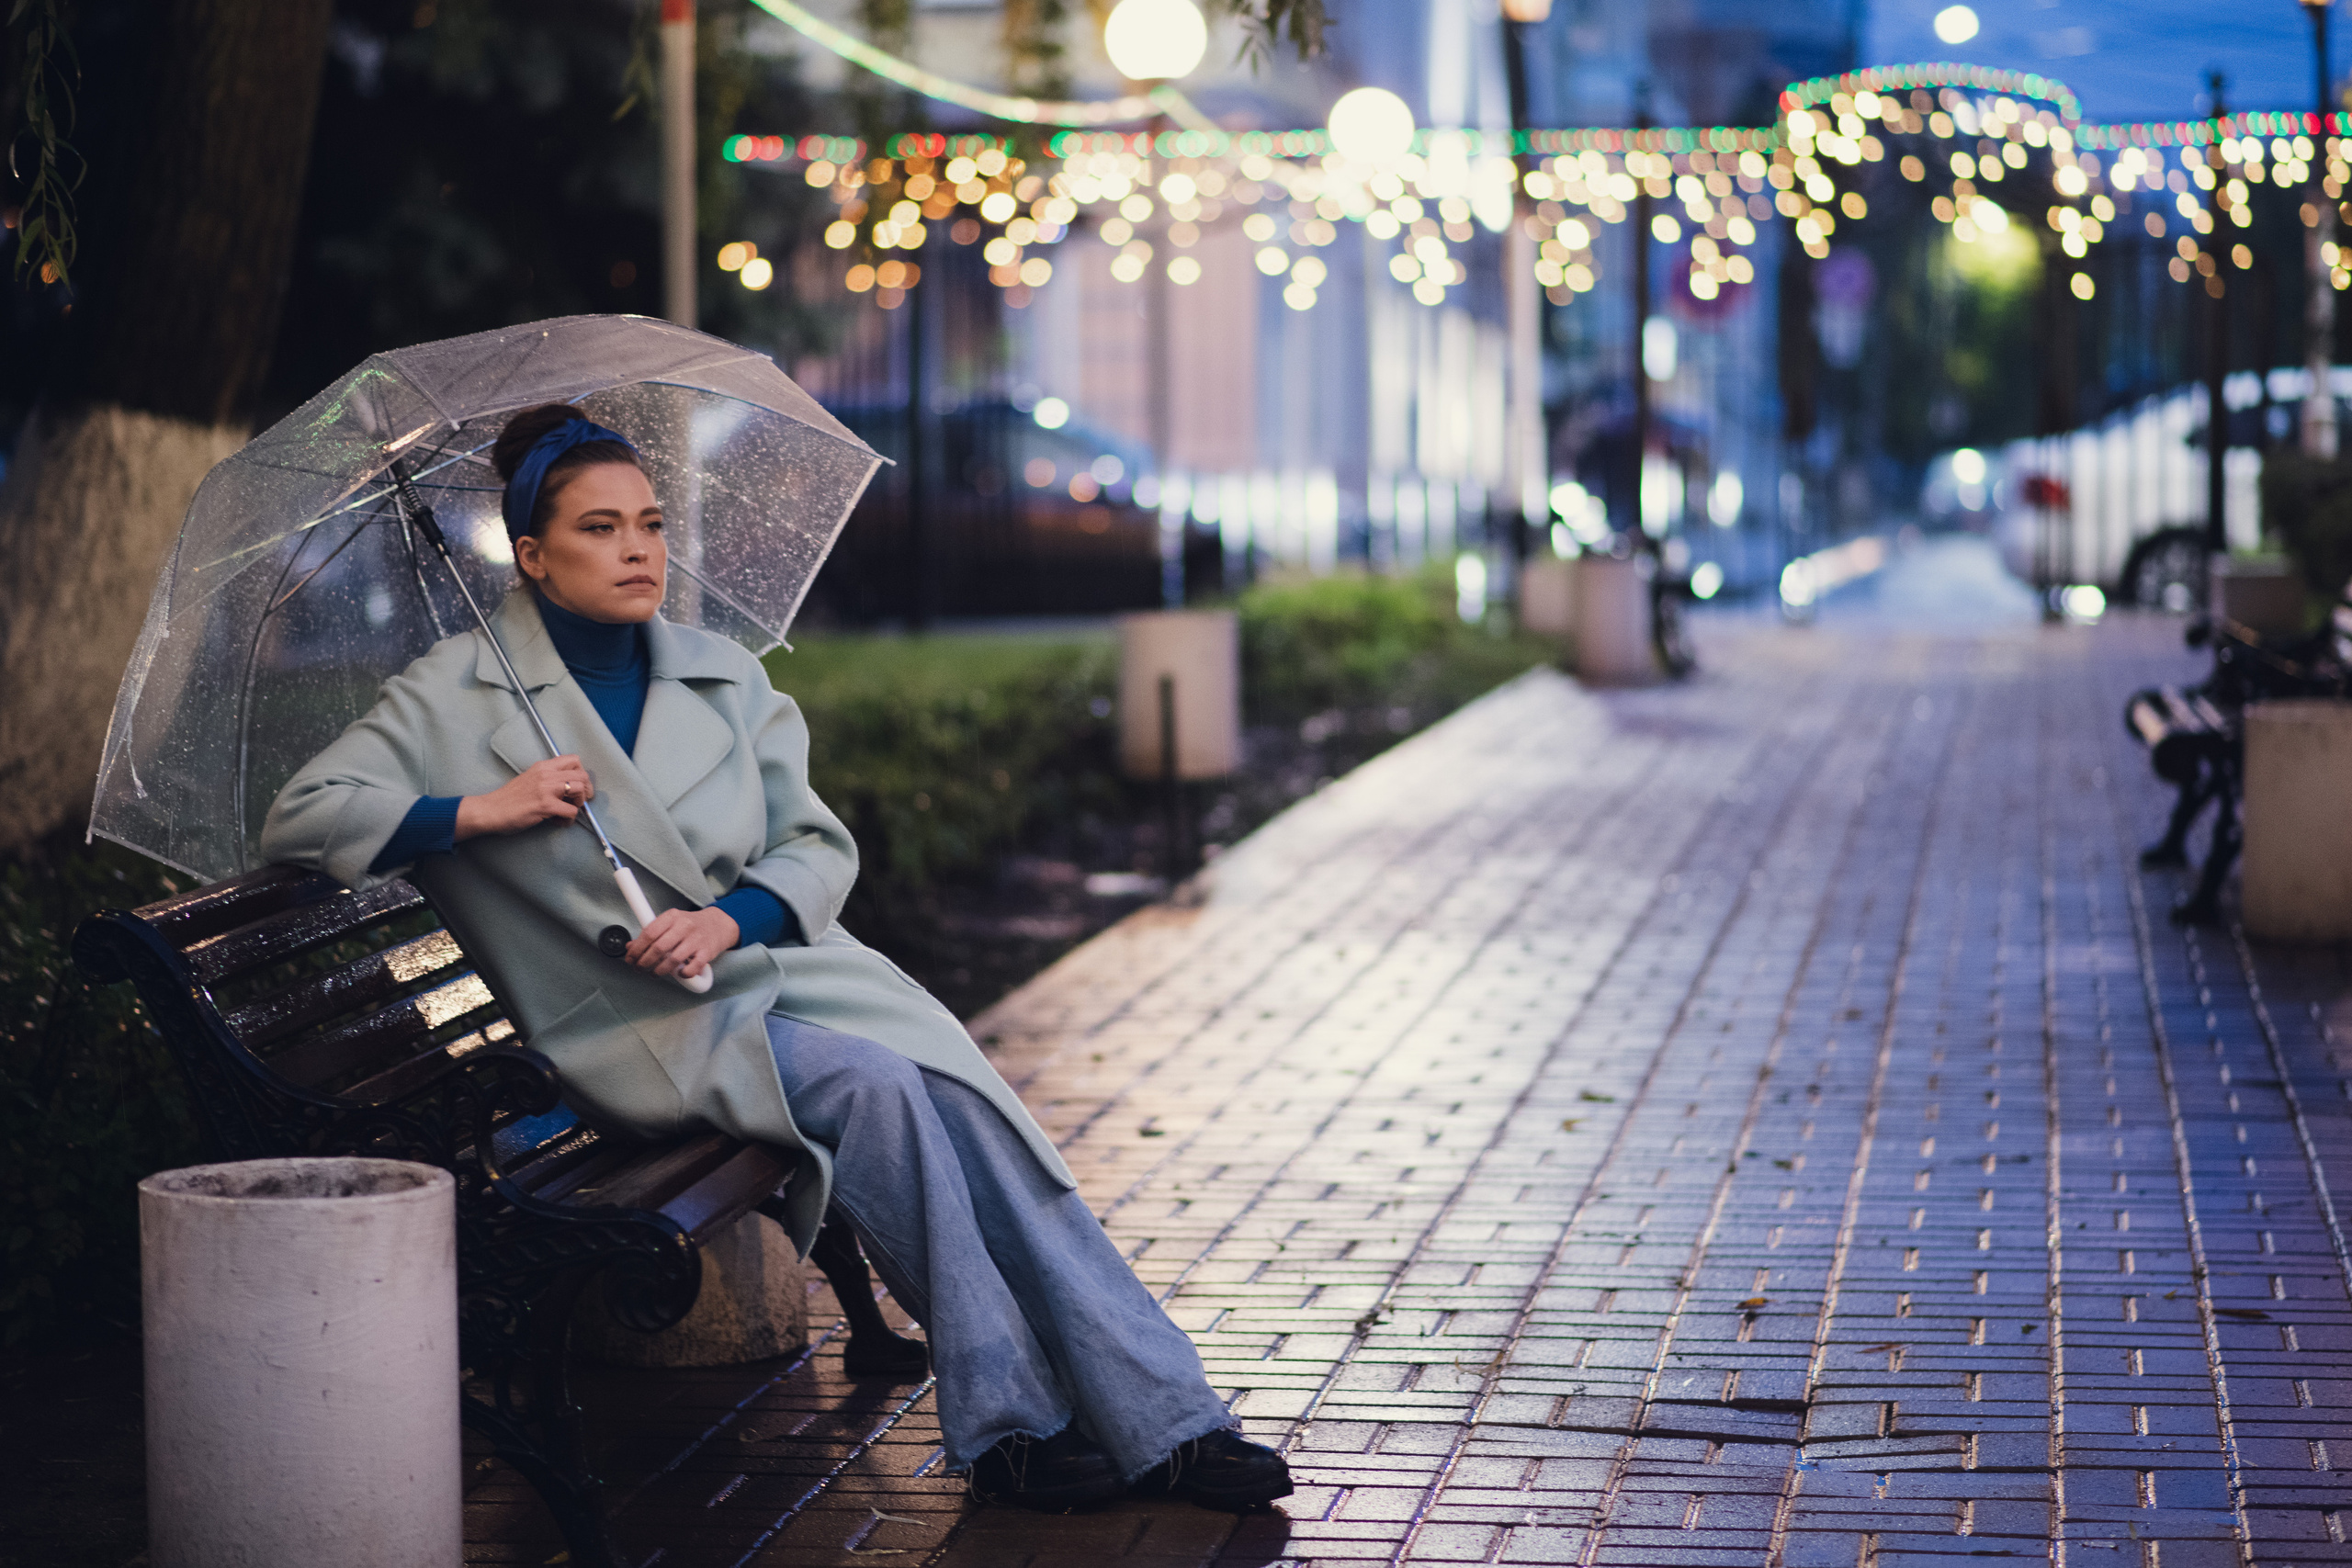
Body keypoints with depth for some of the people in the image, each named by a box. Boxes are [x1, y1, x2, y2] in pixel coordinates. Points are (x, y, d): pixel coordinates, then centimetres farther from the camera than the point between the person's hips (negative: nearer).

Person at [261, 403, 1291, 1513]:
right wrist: (480, 812, -15)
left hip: (779, 960, 4)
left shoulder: (725, 676, 14)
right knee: (876, 1089, -30)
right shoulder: (457, 696, 2)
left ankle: (1165, 1420, -26)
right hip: (637, 1027, -4)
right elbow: (299, 817, -4)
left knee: (967, 1107, -24)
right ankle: (1007, 1425, -23)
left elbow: (819, 845, 10)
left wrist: (729, 919, -12)